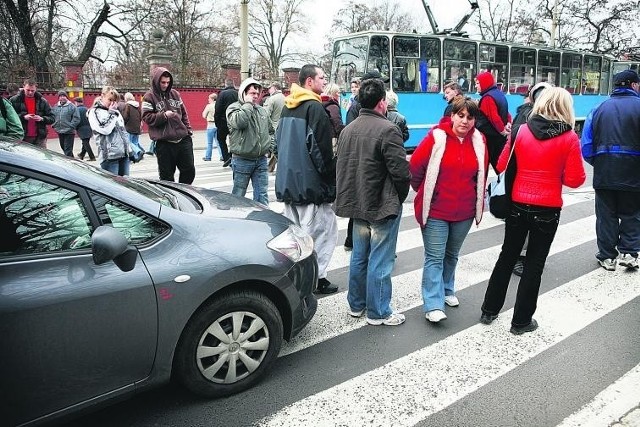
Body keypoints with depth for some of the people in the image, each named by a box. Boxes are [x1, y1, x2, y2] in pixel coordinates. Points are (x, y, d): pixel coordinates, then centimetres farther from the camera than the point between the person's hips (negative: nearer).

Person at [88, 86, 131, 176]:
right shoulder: (94, 112, -1)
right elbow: (105, 130, -15)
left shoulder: (115, 111, 18)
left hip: (124, 154, 6)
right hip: (109, 155, -6)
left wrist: (129, 150, 16)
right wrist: (111, 113, -4)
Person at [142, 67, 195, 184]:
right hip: (163, 143, -4)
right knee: (166, 175, 4)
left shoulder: (175, 94, 13)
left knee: (189, 170, 7)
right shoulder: (149, 97, -1)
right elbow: (147, 117, -8)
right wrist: (164, 115, -19)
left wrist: (188, 130, 10)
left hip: (183, 139, 4)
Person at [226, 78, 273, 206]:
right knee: (238, 195, 5)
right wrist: (248, 104, -16)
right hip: (242, 160, -5)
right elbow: (239, 121, -28)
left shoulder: (262, 110, 13)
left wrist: (271, 145, 11)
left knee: (262, 195, 8)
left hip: (261, 159, 5)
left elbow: (270, 131, 26)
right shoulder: (233, 108, -5)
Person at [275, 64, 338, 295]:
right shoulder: (315, 107, -13)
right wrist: (330, 176, -6)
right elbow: (322, 148, -16)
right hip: (311, 181, -9)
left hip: (288, 179, 9)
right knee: (320, 230, -1)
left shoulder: (287, 107, 14)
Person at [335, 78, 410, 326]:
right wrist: (399, 198, -2)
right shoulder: (387, 130, -17)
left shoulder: (348, 129, 8)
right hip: (383, 206, -8)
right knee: (380, 261, 2)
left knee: (359, 256, 18)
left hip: (357, 204, 8)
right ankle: (378, 312, 13)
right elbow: (401, 171, -19)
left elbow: (341, 167, 13)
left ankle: (356, 304, 30)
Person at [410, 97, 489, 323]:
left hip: (464, 212, 5)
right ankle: (433, 305, -2)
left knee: (451, 254, 20)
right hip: (435, 211, -4)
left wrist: (477, 197, 16)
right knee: (435, 257, -4)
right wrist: (424, 192, 5)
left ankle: (447, 291, 38)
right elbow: (415, 166, -6)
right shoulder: (437, 137, -13)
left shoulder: (479, 141, 0)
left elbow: (482, 172, 13)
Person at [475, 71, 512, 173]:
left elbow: (494, 117, -23)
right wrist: (508, 123, 3)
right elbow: (506, 113, 17)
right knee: (498, 160, 14)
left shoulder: (487, 97, -16)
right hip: (500, 136, 9)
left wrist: (502, 130, -13)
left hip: (489, 136, -9)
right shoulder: (499, 94, 14)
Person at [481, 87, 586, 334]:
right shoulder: (569, 138, -10)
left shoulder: (522, 131, -3)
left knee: (507, 257, 17)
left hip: (518, 205, 3)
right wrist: (554, 173, 9)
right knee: (534, 263, 10)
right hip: (548, 209, -2)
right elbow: (575, 180, -9)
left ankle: (489, 311, 27)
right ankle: (521, 321, 20)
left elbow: (502, 165, 2)